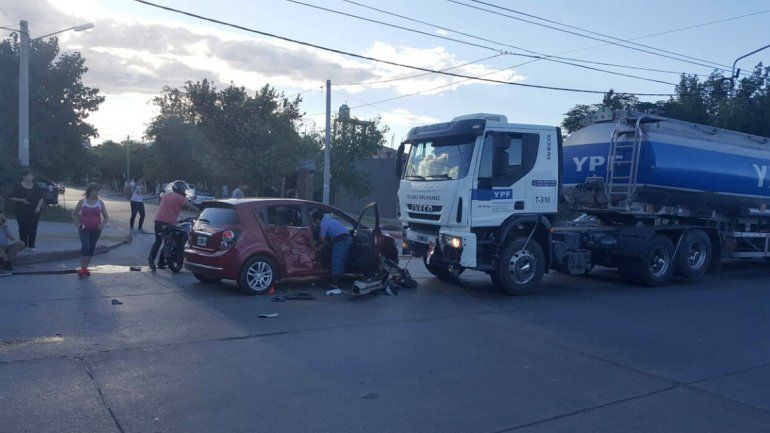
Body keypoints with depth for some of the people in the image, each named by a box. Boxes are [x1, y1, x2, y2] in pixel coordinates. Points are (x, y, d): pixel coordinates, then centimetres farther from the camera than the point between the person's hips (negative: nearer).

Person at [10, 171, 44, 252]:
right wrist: (21, 200, -15)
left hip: (34, 211, 2)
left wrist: (38, 206, -4)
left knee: (33, 228, -3)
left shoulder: (36, 187, 9)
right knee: (23, 228, -2)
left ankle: (32, 246, 2)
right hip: (22, 212, -2)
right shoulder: (18, 186, 1)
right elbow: (12, 198, 1)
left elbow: (41, 198, 11)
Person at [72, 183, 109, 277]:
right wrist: (77, 224, -2)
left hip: (95, 230, 2)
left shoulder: (100, 203, 2)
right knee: (85, 246, -20)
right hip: (84, 229, -2)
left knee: (91, 248, 8)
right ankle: (82, 268, -17)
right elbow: (74, 214, 9)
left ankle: (85, 268, 21)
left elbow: (106, 217, 5)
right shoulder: (82, 202, -1)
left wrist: (102, 225, -10)